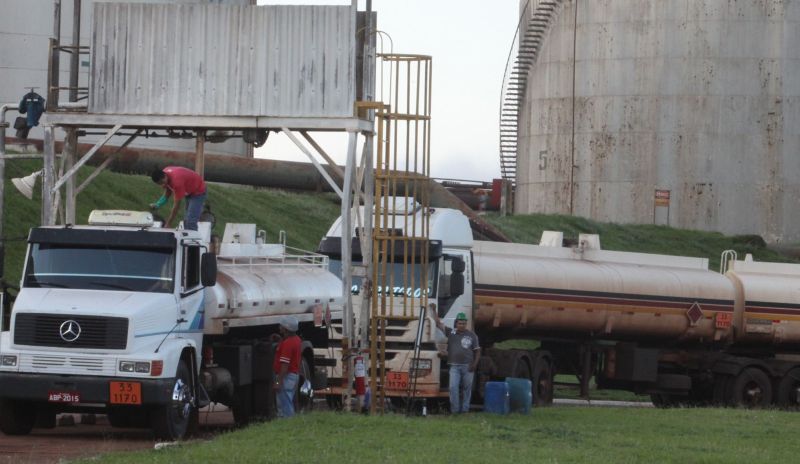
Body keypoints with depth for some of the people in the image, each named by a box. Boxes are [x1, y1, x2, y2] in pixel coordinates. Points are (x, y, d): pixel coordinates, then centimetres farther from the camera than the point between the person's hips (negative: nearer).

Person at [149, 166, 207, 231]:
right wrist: (157, 205, -15)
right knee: (186, 221, 9)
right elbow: (167, 194, 3)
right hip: (189, 192, 9)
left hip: (198, 192, -9)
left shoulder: (176, 180, -37)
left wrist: (167, 224, -29)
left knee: (190, 222, -18)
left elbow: (176, 205, -32)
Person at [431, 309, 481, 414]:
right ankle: (454, 409, -7)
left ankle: (465, 408, 12)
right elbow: (438, 324, 6)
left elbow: (477, 350, 6)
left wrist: (475, 364, -5)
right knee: (453, 387, -10)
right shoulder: (451, 333, 7)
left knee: (467, 388, 5)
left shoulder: (472, 335, 4)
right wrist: (434, 311, 1)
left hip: (467, 366, 0)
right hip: (455, 366, 0)